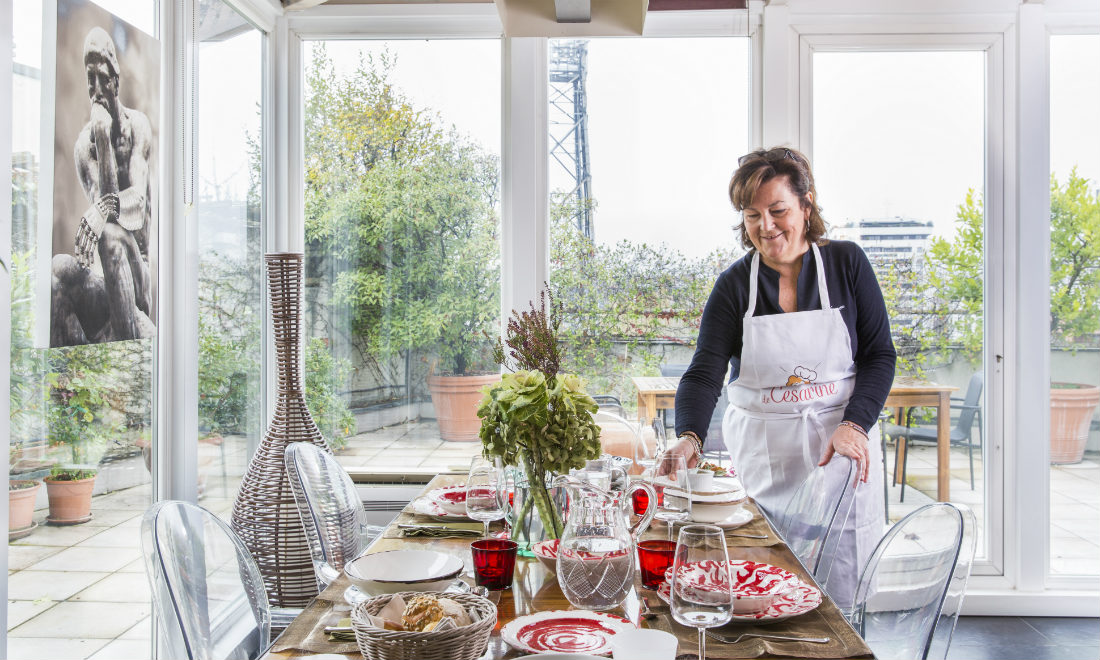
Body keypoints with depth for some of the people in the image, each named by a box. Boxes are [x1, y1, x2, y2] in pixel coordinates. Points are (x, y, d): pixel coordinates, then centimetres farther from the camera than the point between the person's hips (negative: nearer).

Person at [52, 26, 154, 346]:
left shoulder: (137, 124, -1)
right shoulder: (84, 143, 5)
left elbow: (139, 197, -13)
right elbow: (100, 199, -10)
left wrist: (105, 211, -35)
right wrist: (102, 142, -22)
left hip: (140, 272, -3)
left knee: (110, 233, -34)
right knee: (58, 269, -26)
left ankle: (135, 346, -35)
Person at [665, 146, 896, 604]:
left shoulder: (846, 263, 0)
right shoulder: (734, 284, -2)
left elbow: (880, 355, 2)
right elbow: (705, 372, -10)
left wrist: (854, 425, -14)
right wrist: (690, 437, -29)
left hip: (841, 449, 0)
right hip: (761, 458, 0)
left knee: (840, 592, 5)